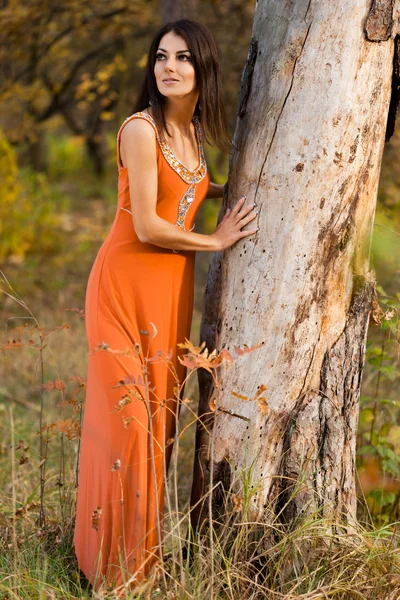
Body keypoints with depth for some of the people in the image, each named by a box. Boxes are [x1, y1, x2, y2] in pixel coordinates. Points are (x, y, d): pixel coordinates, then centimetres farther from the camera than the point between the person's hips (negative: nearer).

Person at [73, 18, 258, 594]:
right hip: (128, 283, -7)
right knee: (126, 416, -5)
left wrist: (237, 188, 18)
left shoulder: (193, 131, 11)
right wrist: (216, 240, -5)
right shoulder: (141, 129, -14)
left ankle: (150, 544, 22)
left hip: (172, 289, 8)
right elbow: (147, 226, -16)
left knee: (162, 412, 10)